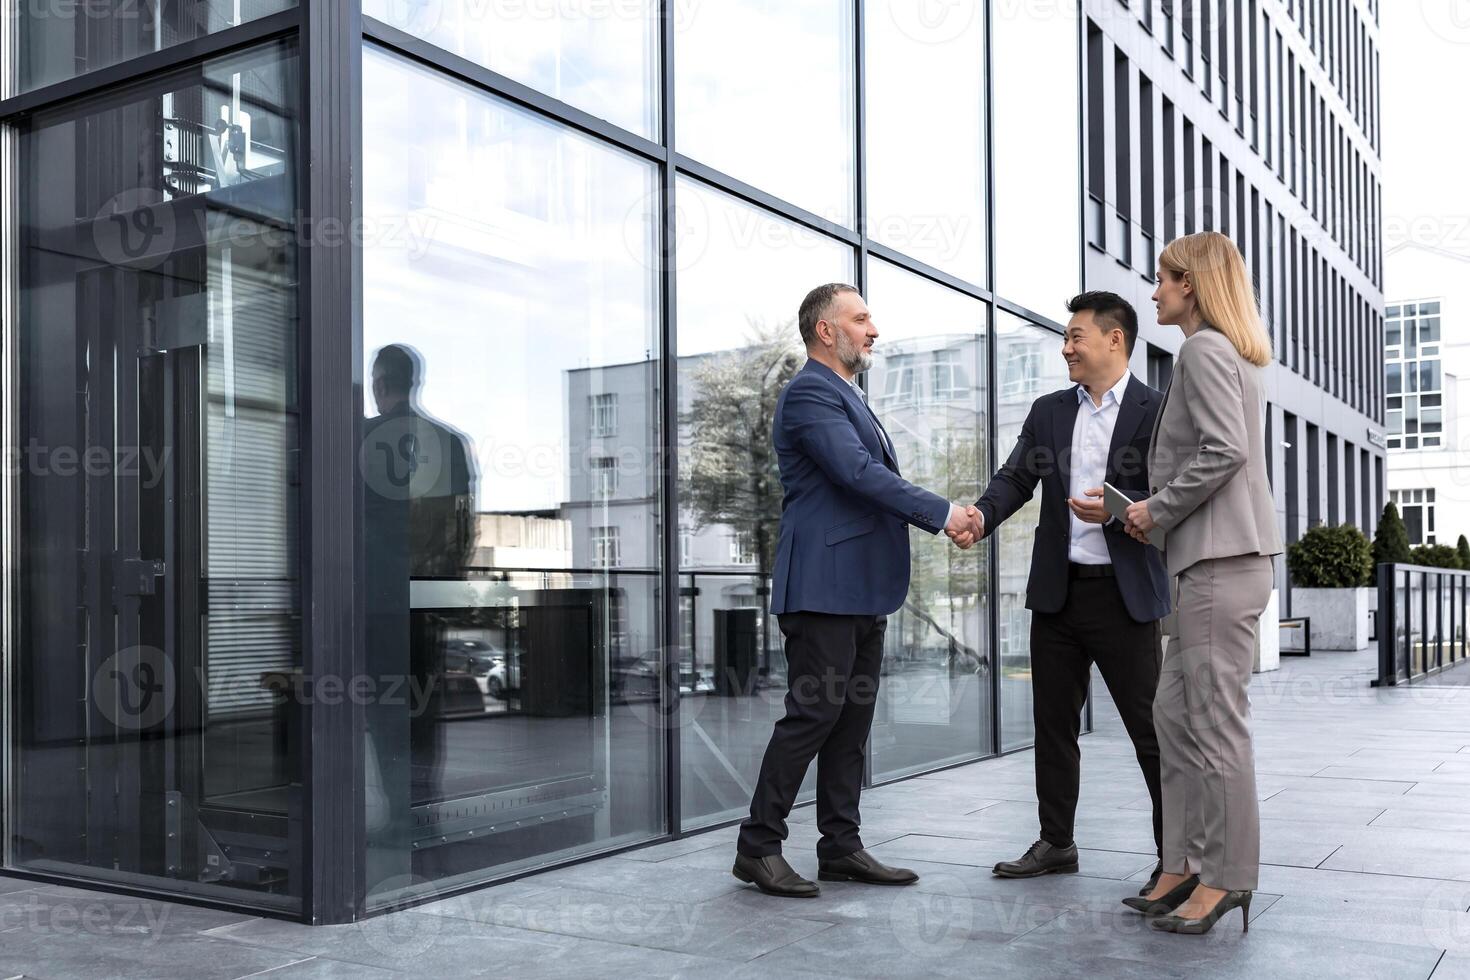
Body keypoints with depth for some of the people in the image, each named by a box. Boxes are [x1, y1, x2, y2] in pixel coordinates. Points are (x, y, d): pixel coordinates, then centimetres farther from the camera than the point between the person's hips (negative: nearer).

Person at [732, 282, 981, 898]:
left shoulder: (847, 397, 22)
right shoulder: (811, 393, -10)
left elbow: (875, 480, 21)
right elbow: (860, 473, -20)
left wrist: (942, 516, 8)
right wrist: (941, 512, -15)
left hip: (862, 588, 10)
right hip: (824, 586, -10)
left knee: (852, 717, 10)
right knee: (813, 712, -7)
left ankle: (841, 847, 17)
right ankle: (759, 847, 3)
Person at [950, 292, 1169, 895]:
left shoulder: (1157, 411, -4)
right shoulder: (1048, 411, 11)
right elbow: (1017, 478, 1)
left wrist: (1118, 511, -25)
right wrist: (980, 516, -18)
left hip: (1124, 594, -5)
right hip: (1057, 591, 5)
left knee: (1151, 727, 0)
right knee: (1053, 722, 12)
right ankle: (1055, 844, 24)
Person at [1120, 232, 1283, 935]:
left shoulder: (1205, 350, -9)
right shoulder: (1231, 354, 21)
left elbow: (1223, 451, -20)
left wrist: (1158, 510, -10)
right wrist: (1156, 512, 13)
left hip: (1221, 561, -10)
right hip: (1211, 560, 10)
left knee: (1215, 719, -4)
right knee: (1175, 713, 11)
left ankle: (1226, 876, 4)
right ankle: (1186, 865, 17)